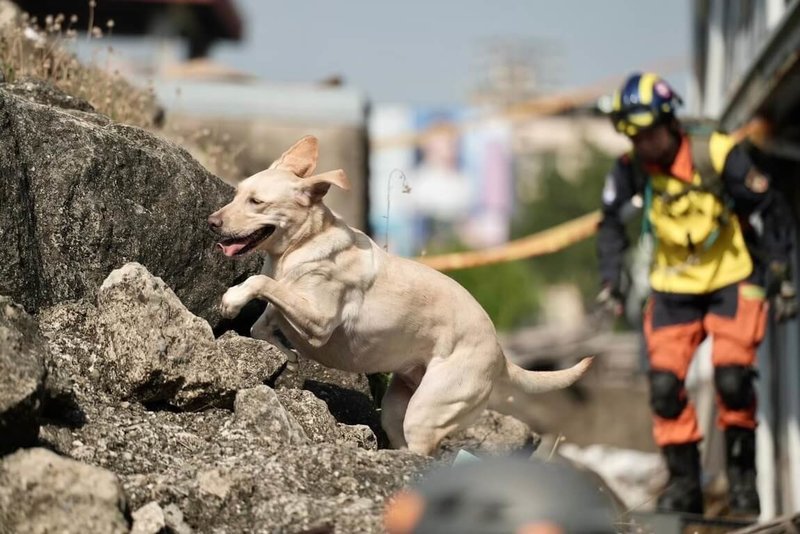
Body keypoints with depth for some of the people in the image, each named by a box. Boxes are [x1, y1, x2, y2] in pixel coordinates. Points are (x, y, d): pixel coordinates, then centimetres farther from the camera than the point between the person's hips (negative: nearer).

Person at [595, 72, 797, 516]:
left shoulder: (719, 155, -19)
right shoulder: (631, 169, -9)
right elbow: (612, 224, 7)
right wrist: (610, 282, -2)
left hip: (733, 280, -3)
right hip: (674, 286, 3)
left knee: (731, 377, -18)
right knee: (664, 384, -9)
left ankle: (742, 473, 2)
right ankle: (684, 482, 4)